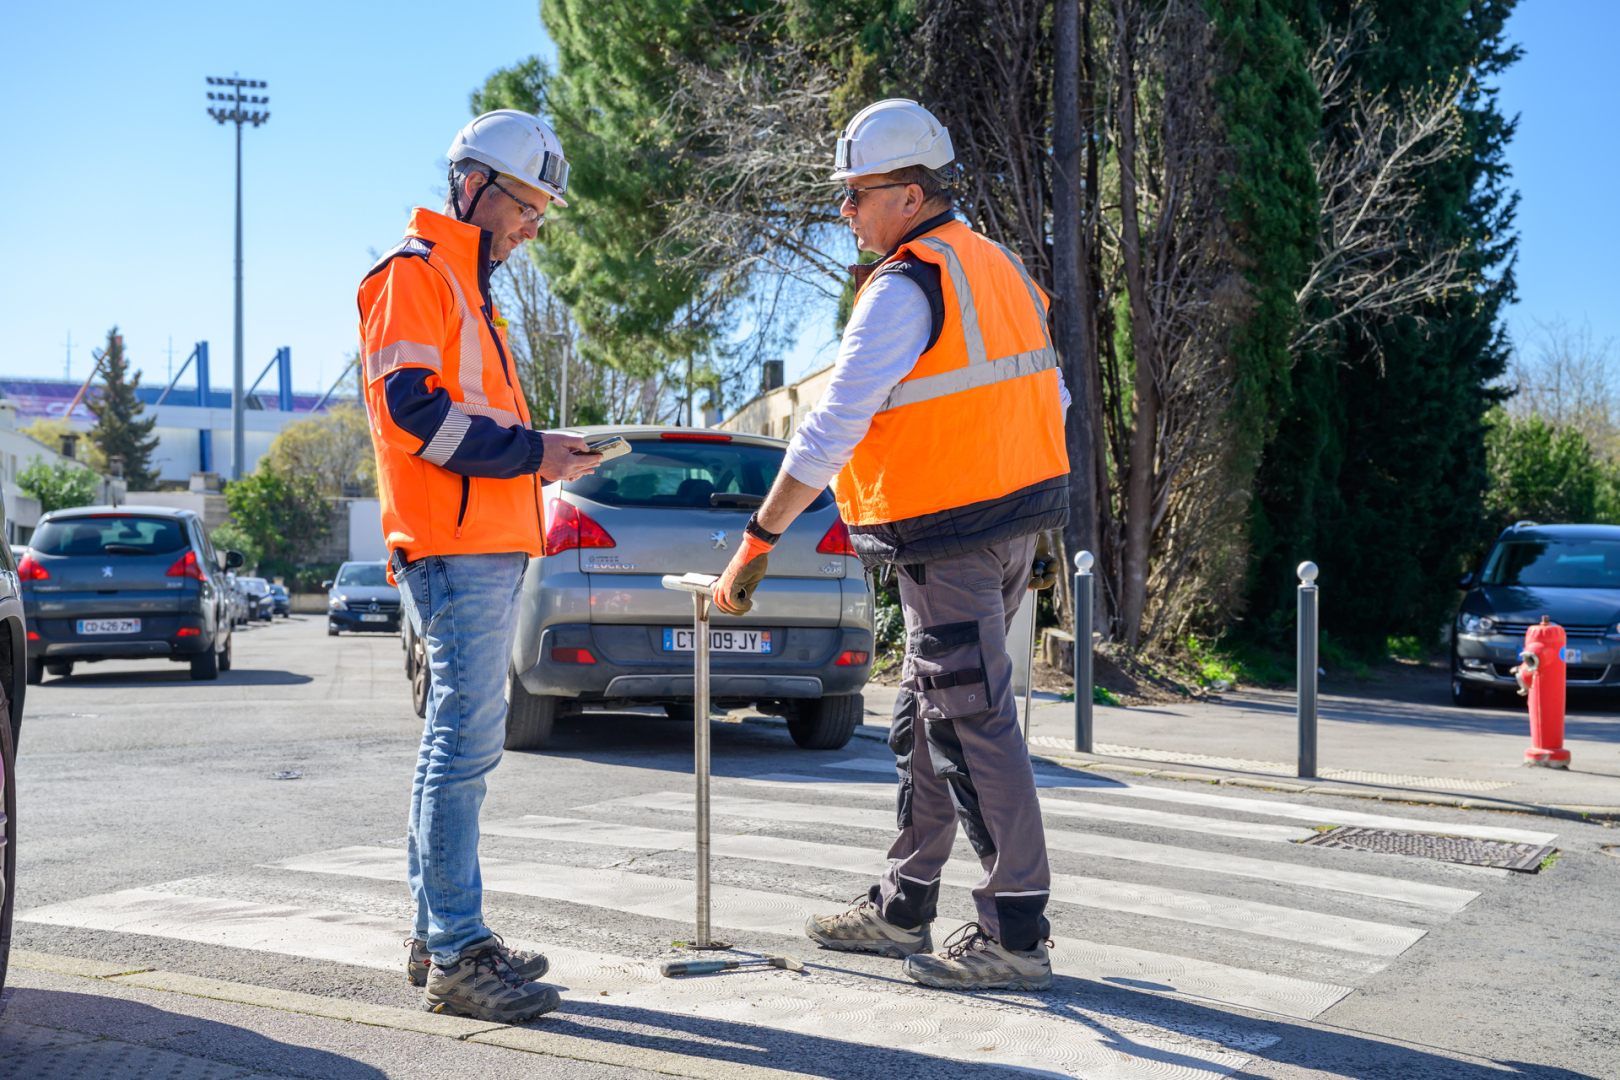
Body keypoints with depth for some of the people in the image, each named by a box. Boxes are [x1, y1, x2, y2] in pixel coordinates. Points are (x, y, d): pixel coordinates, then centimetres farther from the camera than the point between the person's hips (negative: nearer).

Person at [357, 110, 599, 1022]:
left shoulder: (470, 284, 25)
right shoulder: (415, 272, -6)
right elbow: (412, 409, -18)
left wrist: (544, 453, 13)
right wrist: (531, 452, -16)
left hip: (490, 550, 11)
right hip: (456, 547, -11)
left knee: (465, 740, 13)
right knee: (465, 741, -11)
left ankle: (441, 937, 20)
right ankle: (457, 956, -8)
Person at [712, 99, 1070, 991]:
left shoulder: (906, 286, -15)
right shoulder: (996, 266, 15)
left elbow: (831, 429, -18)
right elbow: (1050, 399, 18)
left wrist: (757, 540, -14)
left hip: (949, 541, -10)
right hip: (1014, 526, 10)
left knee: (973, 726, -5)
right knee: (926, 720, 16)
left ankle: (1016, 935, 0)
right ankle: (902, 909, 25)